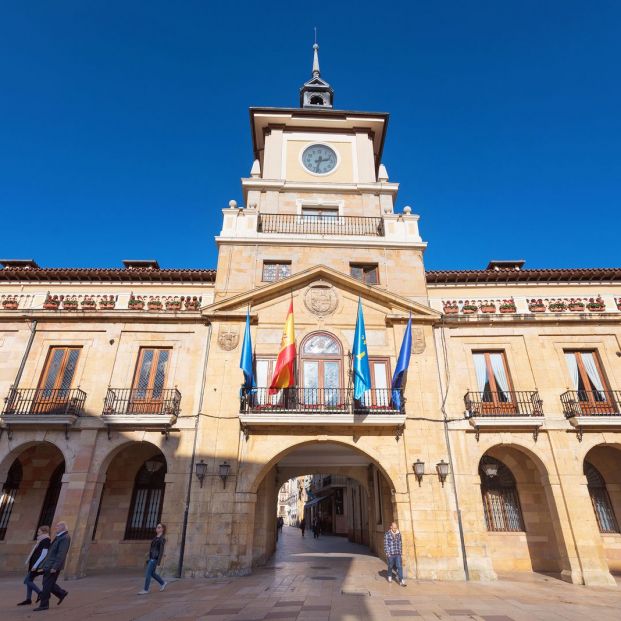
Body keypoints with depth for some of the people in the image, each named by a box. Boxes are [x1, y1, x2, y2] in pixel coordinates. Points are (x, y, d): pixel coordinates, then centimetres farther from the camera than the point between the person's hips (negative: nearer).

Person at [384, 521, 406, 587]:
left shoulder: (398, 534, 2)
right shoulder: (387, 534, -10)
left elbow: (400, 543, 10)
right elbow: (386, 544, -8)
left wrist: (401, 552, 10)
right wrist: (387, 553, -10)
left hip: (398, 554, 2)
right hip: (390, 554, -2)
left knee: (399, 566, -6)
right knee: (391, 566, 14)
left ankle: (401, 581, -4)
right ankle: (389, 577, 39)